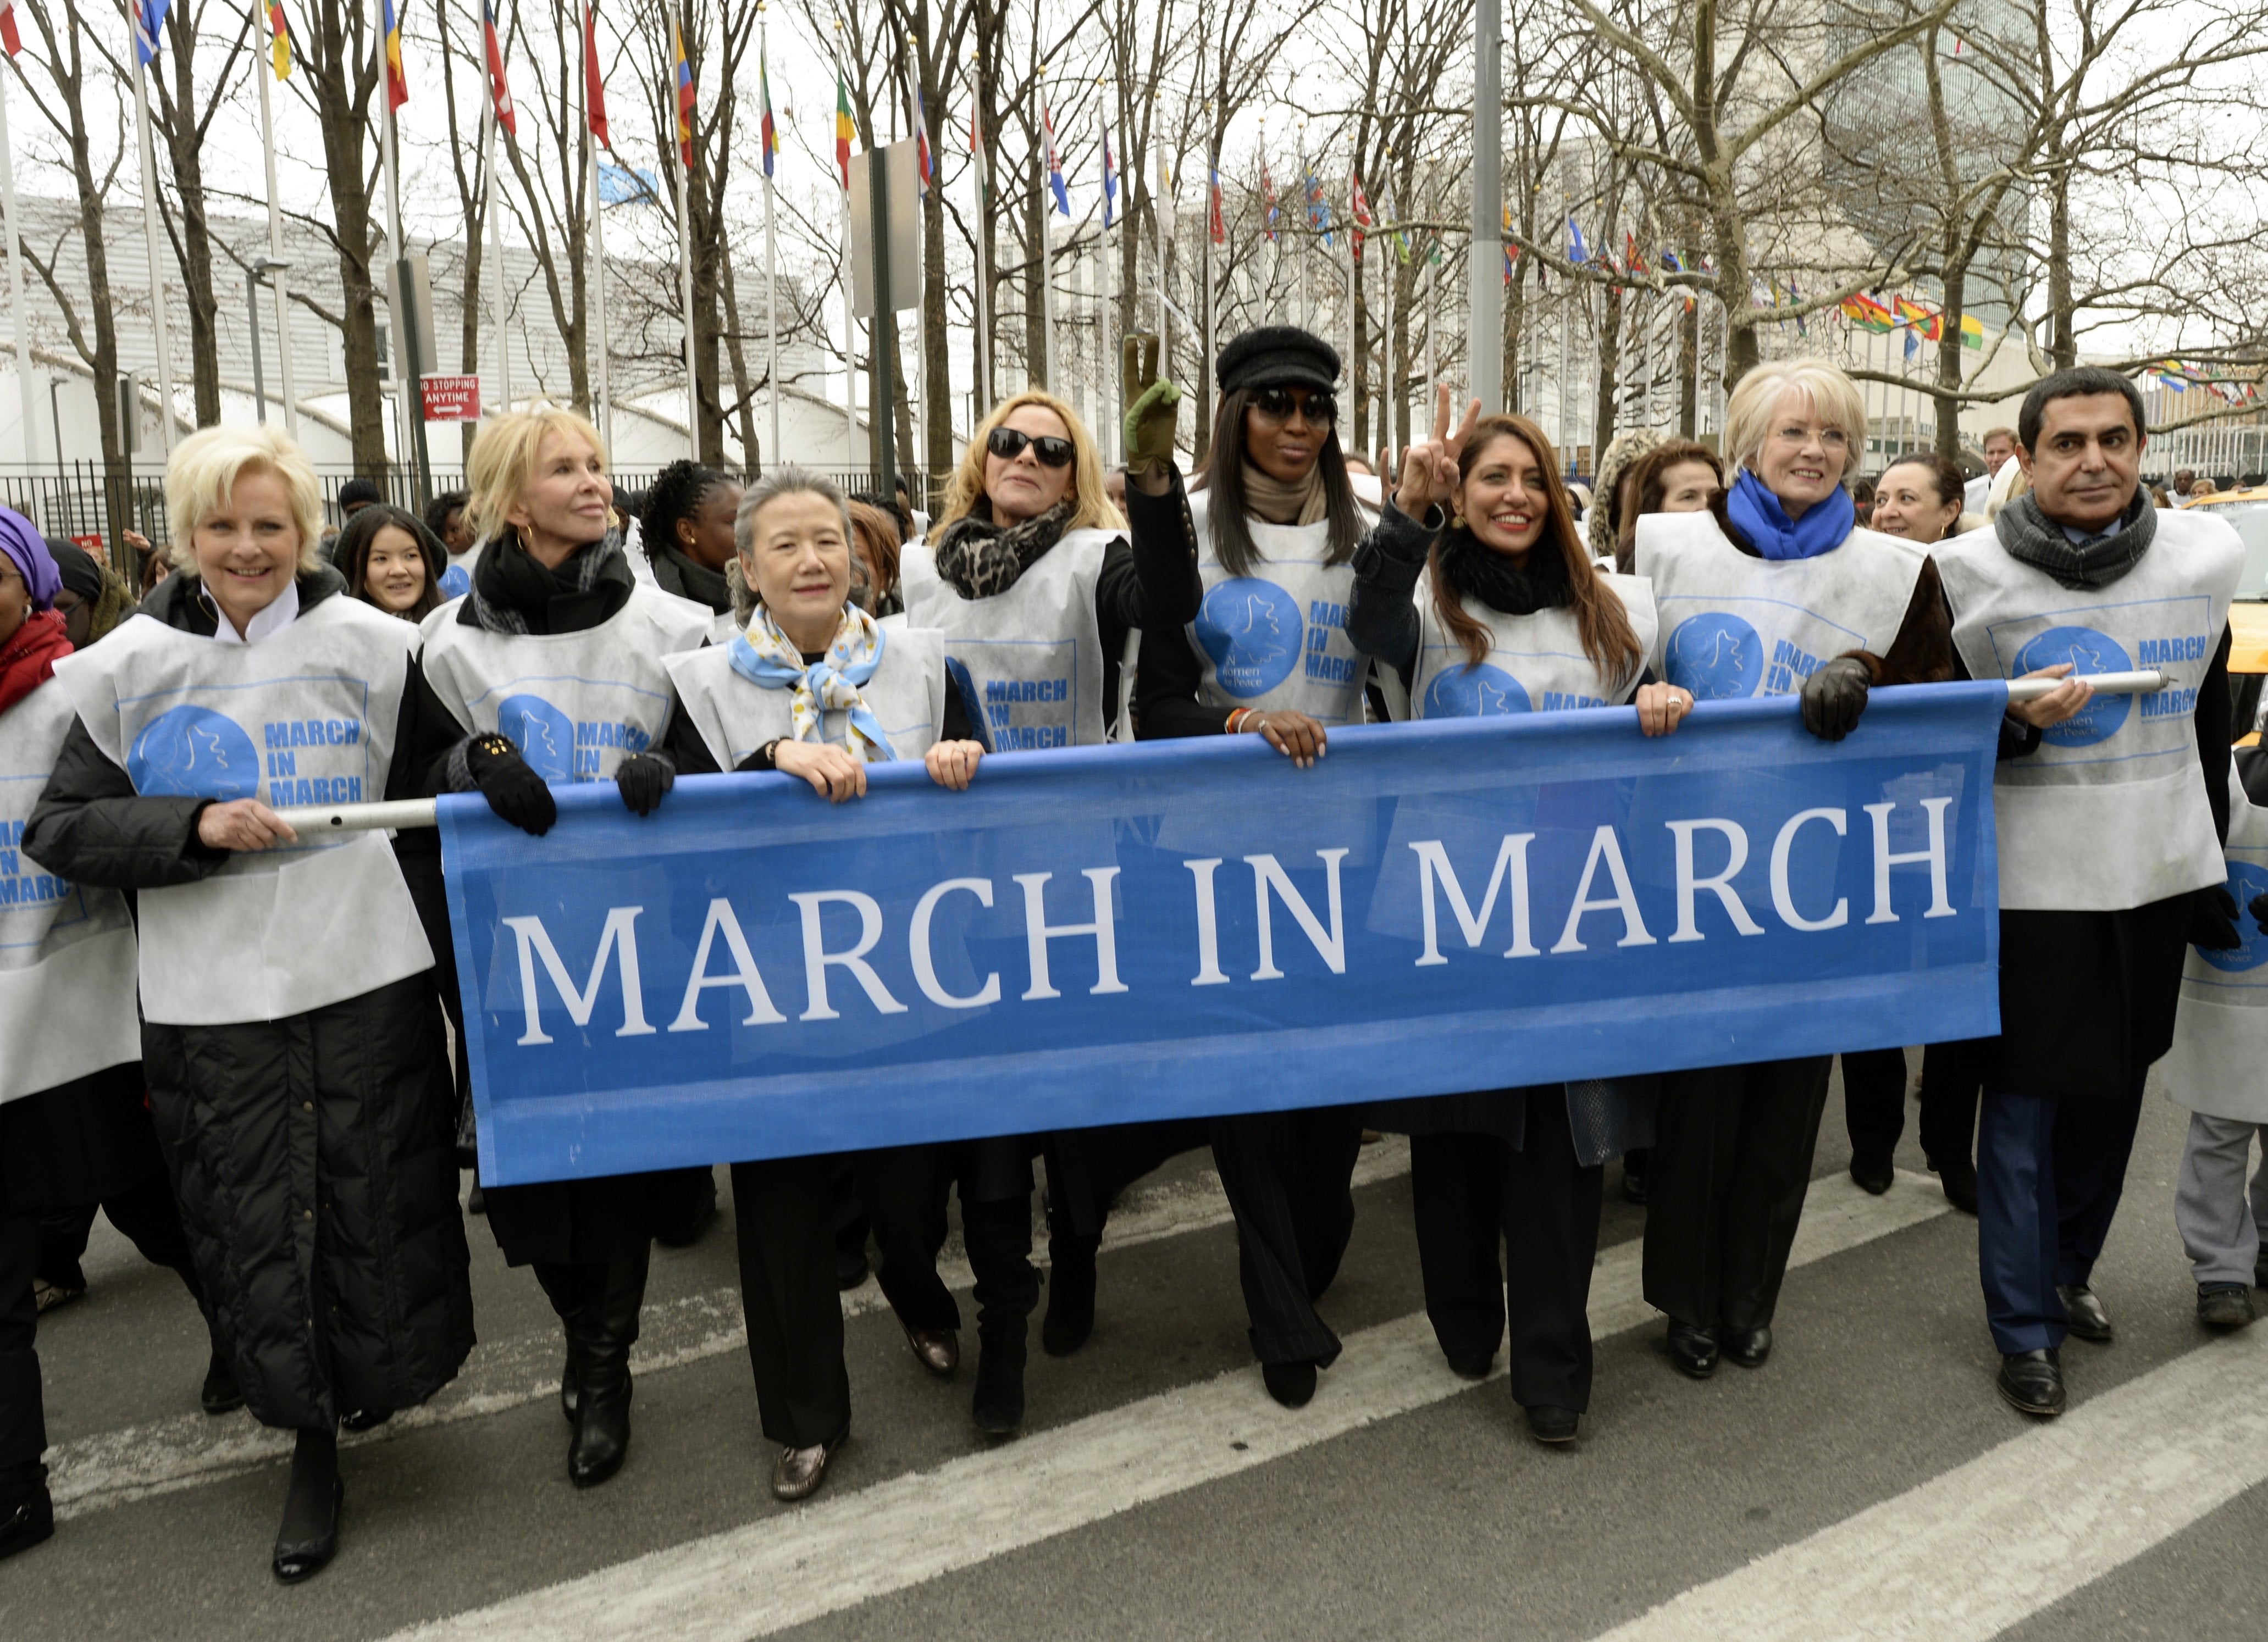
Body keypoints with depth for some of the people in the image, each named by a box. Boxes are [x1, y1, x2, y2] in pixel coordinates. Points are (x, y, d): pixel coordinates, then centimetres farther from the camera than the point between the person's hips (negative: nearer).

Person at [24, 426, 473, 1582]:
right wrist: (195, 827, -13)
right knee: (254, 1221, 8)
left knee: (379, 1205, 7)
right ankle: (311, 1446, 27)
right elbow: (58, 829, 2)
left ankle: (381, 1375, 37)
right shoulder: (133, 667, 3)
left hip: (367, 975, 0)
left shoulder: (371, 647, 1)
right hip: (213, 998, 1)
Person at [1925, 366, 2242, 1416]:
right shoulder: (1970, 573, -10)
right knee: (2024, 1107, 2)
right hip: (2031, 886, -4)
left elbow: (2210, 718, 13)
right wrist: (2018, 725, -24)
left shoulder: (2206, 555, 2)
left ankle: (2070, 1270, 39)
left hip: (2157, 878, 4)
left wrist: (2213, 865, 16)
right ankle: (2026, 1329, 17)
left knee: (2113, 1093, 17)